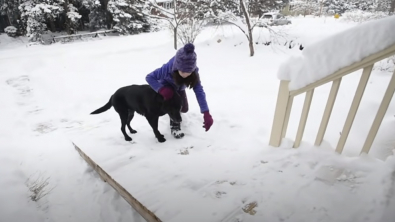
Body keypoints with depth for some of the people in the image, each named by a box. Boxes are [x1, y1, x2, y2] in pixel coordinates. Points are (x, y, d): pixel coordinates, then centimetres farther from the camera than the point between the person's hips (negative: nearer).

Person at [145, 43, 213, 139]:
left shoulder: (194, 73, -37)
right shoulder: (167, 68, -44)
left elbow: (199, 92, -42)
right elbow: (149, 77, -34)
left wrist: (206, 114, -51)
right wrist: (162, 89, -51)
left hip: (179, 89, 3)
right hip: (167, 88, -3)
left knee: (184, 108, 7)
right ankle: (174, 126, -1)